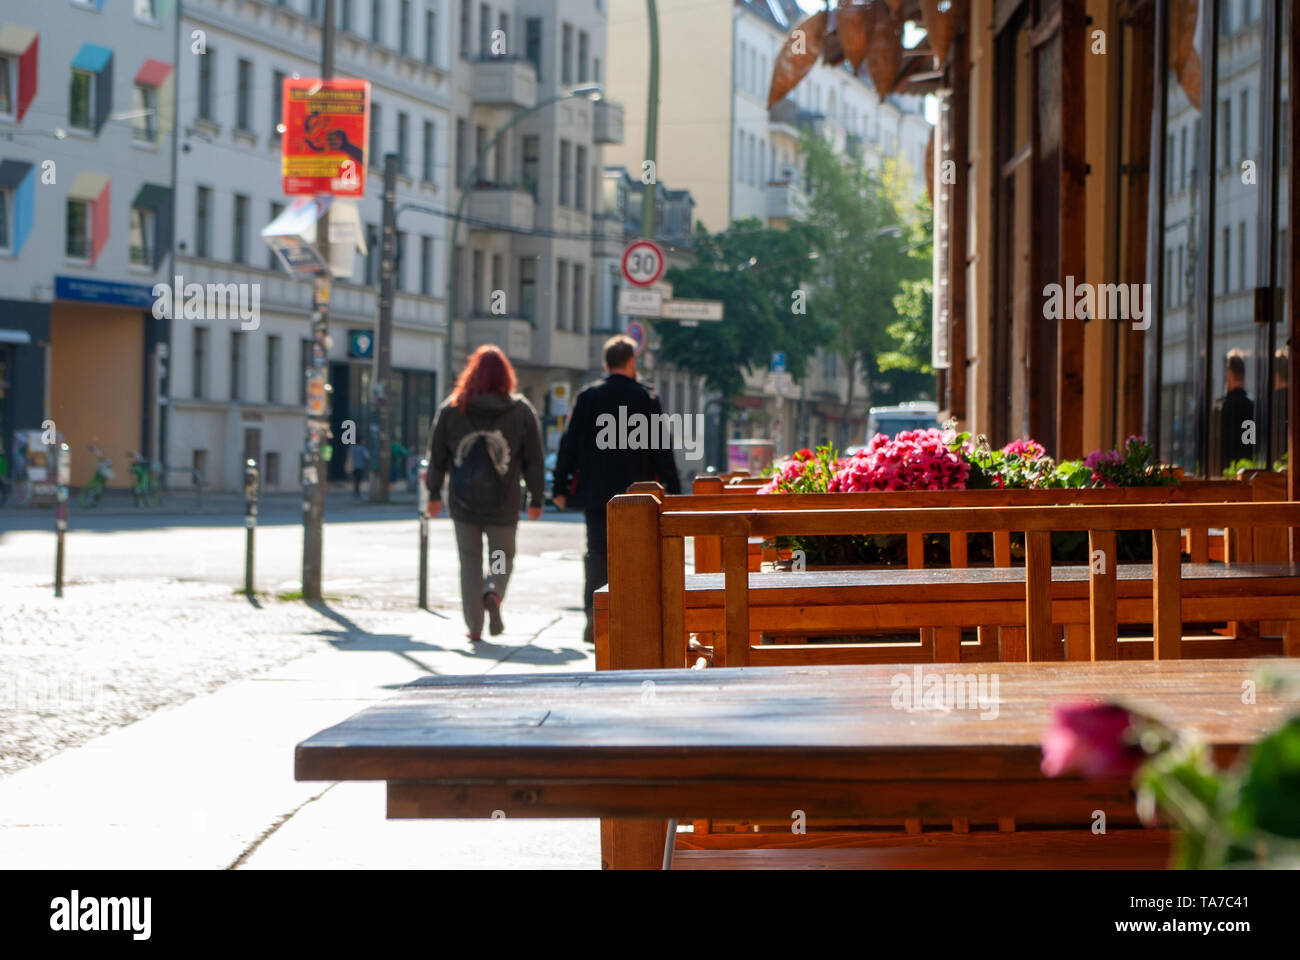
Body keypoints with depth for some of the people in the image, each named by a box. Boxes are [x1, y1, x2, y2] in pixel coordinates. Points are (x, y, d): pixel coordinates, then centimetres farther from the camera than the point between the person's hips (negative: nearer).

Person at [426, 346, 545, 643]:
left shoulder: (451, 409, 1)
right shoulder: (521, 411, -1)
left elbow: (437, 456, 5)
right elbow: (534, 460, 1)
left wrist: (434, 493, 14)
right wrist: (536, 498, 8)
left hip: (463, 501, 1)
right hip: (503, 503, -1)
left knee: (470, 560, 8)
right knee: (503, 557, 14)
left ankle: (474, 626, 3)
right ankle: (494, 593, -17)